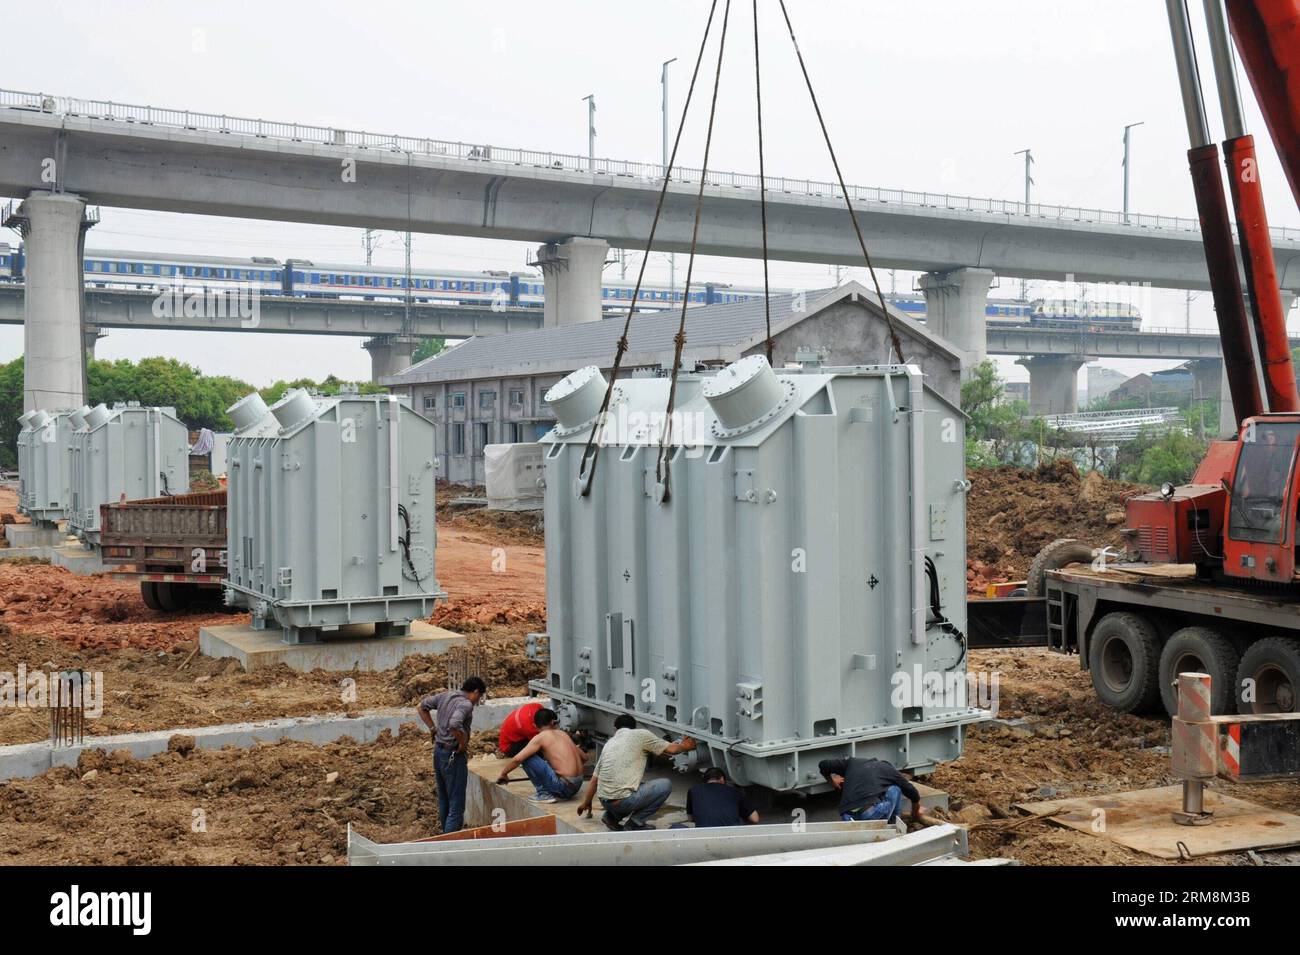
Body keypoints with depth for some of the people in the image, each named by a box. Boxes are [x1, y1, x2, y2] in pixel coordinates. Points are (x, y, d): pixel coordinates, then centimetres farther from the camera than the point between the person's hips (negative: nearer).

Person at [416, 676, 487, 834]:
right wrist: (463, 743, -19)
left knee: (444, 800, 20)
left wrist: (433, 728, 12)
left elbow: (421, 707, 15)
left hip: (438, 750, 9)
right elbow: (454, 725, -35)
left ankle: (446, 833, 31)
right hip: (453, 756, -9)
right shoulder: (466, 704, -18)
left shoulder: (445, 695, 6)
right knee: (456, 804, -2)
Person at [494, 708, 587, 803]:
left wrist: (503, 774, 5)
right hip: (577, 786, 7)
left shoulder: (540, 737, -4)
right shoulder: (563, 734, 15)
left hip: (564, 786, -7)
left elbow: (517, 759, -12)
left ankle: (544, 794, 1)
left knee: (527, 758, -5)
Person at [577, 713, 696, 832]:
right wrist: (684, 746, 26)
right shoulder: (641, 734, 3)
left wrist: (586, 803, 37)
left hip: (604, 801, 7)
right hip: (622, 801, -7)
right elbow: (671, 749, 5)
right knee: (665, 785, 6)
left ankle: (612, 816, 16)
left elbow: (594, 778, 24)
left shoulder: (609, 743, 20)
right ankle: (634, 822, 1)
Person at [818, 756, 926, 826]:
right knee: (894, 790, 23)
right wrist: (916, 815, 44)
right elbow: (914, 794, 26)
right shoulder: (889, 769, 19)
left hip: (847, 818, 4)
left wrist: (832, 781, 40)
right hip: (871, 813, -3)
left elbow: (823, 765, 22)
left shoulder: (852, 763, 26)